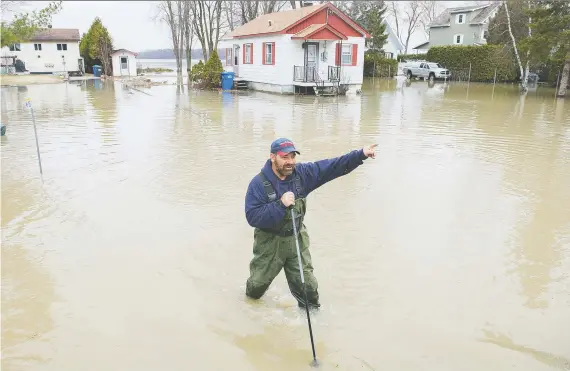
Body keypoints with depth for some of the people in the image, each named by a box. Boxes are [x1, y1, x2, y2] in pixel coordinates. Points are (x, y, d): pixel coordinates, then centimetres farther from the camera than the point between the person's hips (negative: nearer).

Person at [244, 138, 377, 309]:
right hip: (270, 243, -2)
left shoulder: (302, 173, -9)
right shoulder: (258, 183, -21)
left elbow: (332, 166, -10)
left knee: (308, 287, 8)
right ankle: (251, 298, 53)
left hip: (297, 240, 3)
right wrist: (281, 205, -35)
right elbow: (253, 217, -27)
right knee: (258, 283, 20)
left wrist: (361, 154, -18)